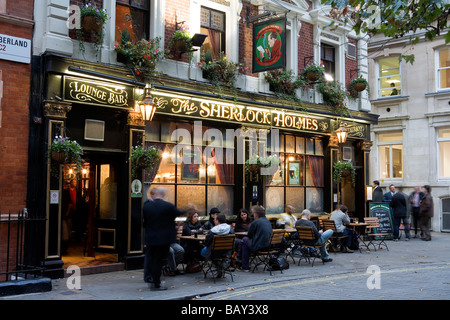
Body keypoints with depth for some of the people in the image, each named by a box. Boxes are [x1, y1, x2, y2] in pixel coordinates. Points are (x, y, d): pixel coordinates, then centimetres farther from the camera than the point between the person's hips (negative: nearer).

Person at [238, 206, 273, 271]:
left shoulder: (256, 222, -12)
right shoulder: (268, 221, 12)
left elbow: (249, 235, -3)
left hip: (258, 246, -8)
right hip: (268, 245, 8)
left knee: (244, 240, 14)